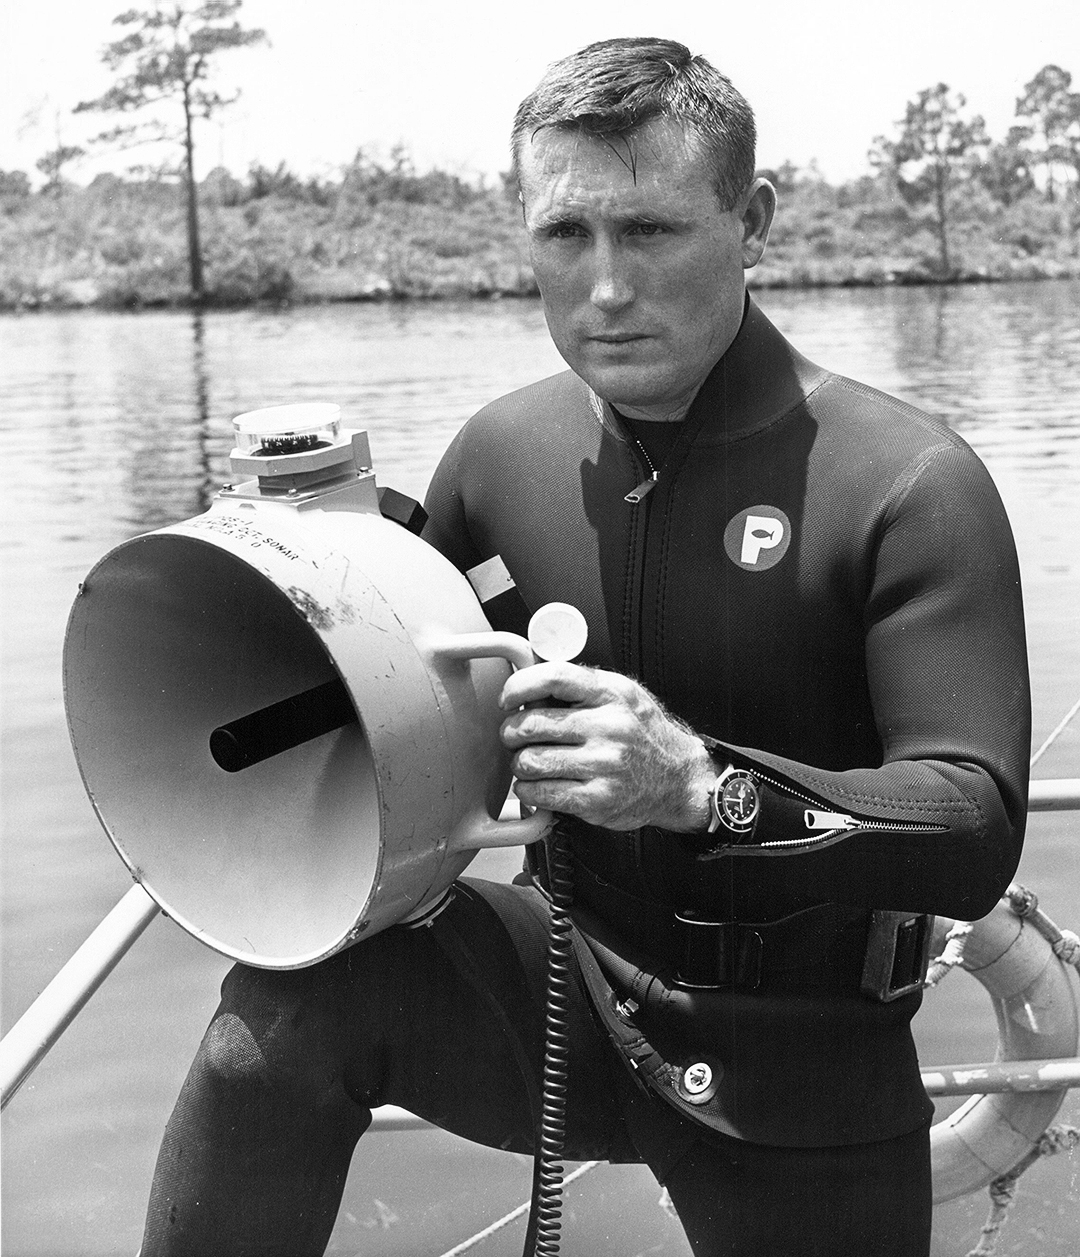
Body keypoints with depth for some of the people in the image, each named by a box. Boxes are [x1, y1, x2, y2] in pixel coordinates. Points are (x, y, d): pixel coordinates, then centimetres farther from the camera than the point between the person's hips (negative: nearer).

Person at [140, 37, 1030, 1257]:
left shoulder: (909, 485, -20)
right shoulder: (506, 447, -4)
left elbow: (977, 832, -25)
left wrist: (703, 785, -41)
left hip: (800, 1076, -2)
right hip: (576, 983, 3)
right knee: (294, 994, -23)